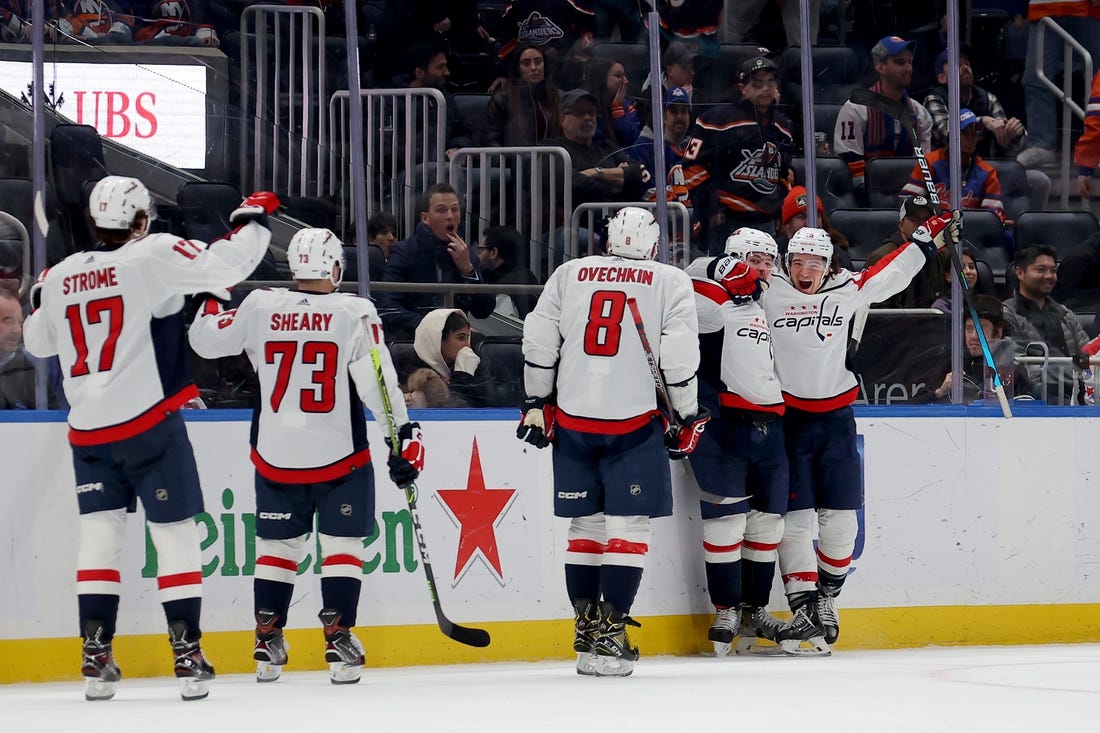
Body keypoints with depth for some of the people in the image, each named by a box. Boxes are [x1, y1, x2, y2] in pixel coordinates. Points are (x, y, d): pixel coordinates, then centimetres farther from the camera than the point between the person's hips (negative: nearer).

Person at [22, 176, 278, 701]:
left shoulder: (61, 276, 7)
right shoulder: (154, 255, -8)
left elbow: (38, 342, 23)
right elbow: (225, 265, -16)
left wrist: (40, 298, 41)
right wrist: (253, 219, 0)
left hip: (88, 431, 4)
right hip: (150, 425, -4)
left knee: (99, 533, 9)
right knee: (175, 533, 2)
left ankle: (96, 657, 3)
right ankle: (188, 657, -1)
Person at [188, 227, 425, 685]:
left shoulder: (259, 308, -3)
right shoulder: (354, 313, -10)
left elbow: (204, 340, 10)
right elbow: (379, 384, -13)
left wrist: (210, 304, 30)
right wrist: (404, 436, -6)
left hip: (275, 456, 3)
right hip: (339, 457, -3)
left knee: (277, 544, 13)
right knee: (342, 545, 7)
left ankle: (268, 645, 13)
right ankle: (338, 640, -1)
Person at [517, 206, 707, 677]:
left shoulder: (569, 273, 10)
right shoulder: (671, 283, 3)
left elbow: (538, 339, 6)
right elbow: (679, 356, -6)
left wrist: (537, 403, 15)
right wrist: (686, 419, 3)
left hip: (571, 420, 3)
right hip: (634, 422, -3)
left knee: (585, 524, 13)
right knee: (628, 527, 0)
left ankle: (587, 623, 18)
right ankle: (610, 633, -7)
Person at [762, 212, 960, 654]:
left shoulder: (847, 290, 5)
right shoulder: (768, 293, -5)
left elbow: (892, 274, 17)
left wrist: (931, 237, 18)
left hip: (835, 417, 3)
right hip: (786, 418, -3)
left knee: (839, 518, 6)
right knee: (794, 518, -6)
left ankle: (826, 599, 23)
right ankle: (804, 611, -8)